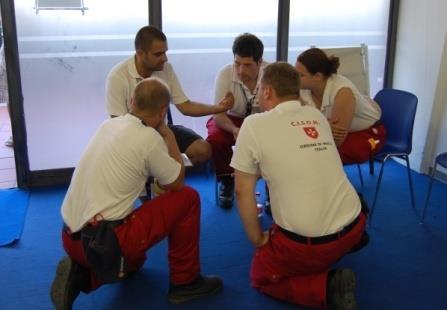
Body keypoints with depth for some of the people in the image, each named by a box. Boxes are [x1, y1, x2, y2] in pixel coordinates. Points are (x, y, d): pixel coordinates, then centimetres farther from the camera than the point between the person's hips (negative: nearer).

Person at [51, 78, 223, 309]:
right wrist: (169, 136, 10)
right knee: (187, 198, 0)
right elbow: (176, 184, 2)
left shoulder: (109, 125, 10)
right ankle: (185, 281, 11)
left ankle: (81, 274, 10)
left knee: (137, 260, 37)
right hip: (102, 241, -8)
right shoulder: (148, 137, -13)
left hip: (71, 237, 8)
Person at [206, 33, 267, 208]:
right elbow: (218, 114, -22)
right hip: (230, 119, 0)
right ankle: (227, 182, 0)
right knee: (215, 140, -31)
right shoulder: (225, 74, -23)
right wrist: (235, 130, -44)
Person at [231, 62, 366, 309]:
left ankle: (326, 287, -2)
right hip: (353, 226, 7)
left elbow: (243, 192, -6)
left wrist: (257, 239, 5)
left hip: (306, 241, -6)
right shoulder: (317, 116, 8)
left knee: (261, 278, 21)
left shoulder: (254, 124, -7)